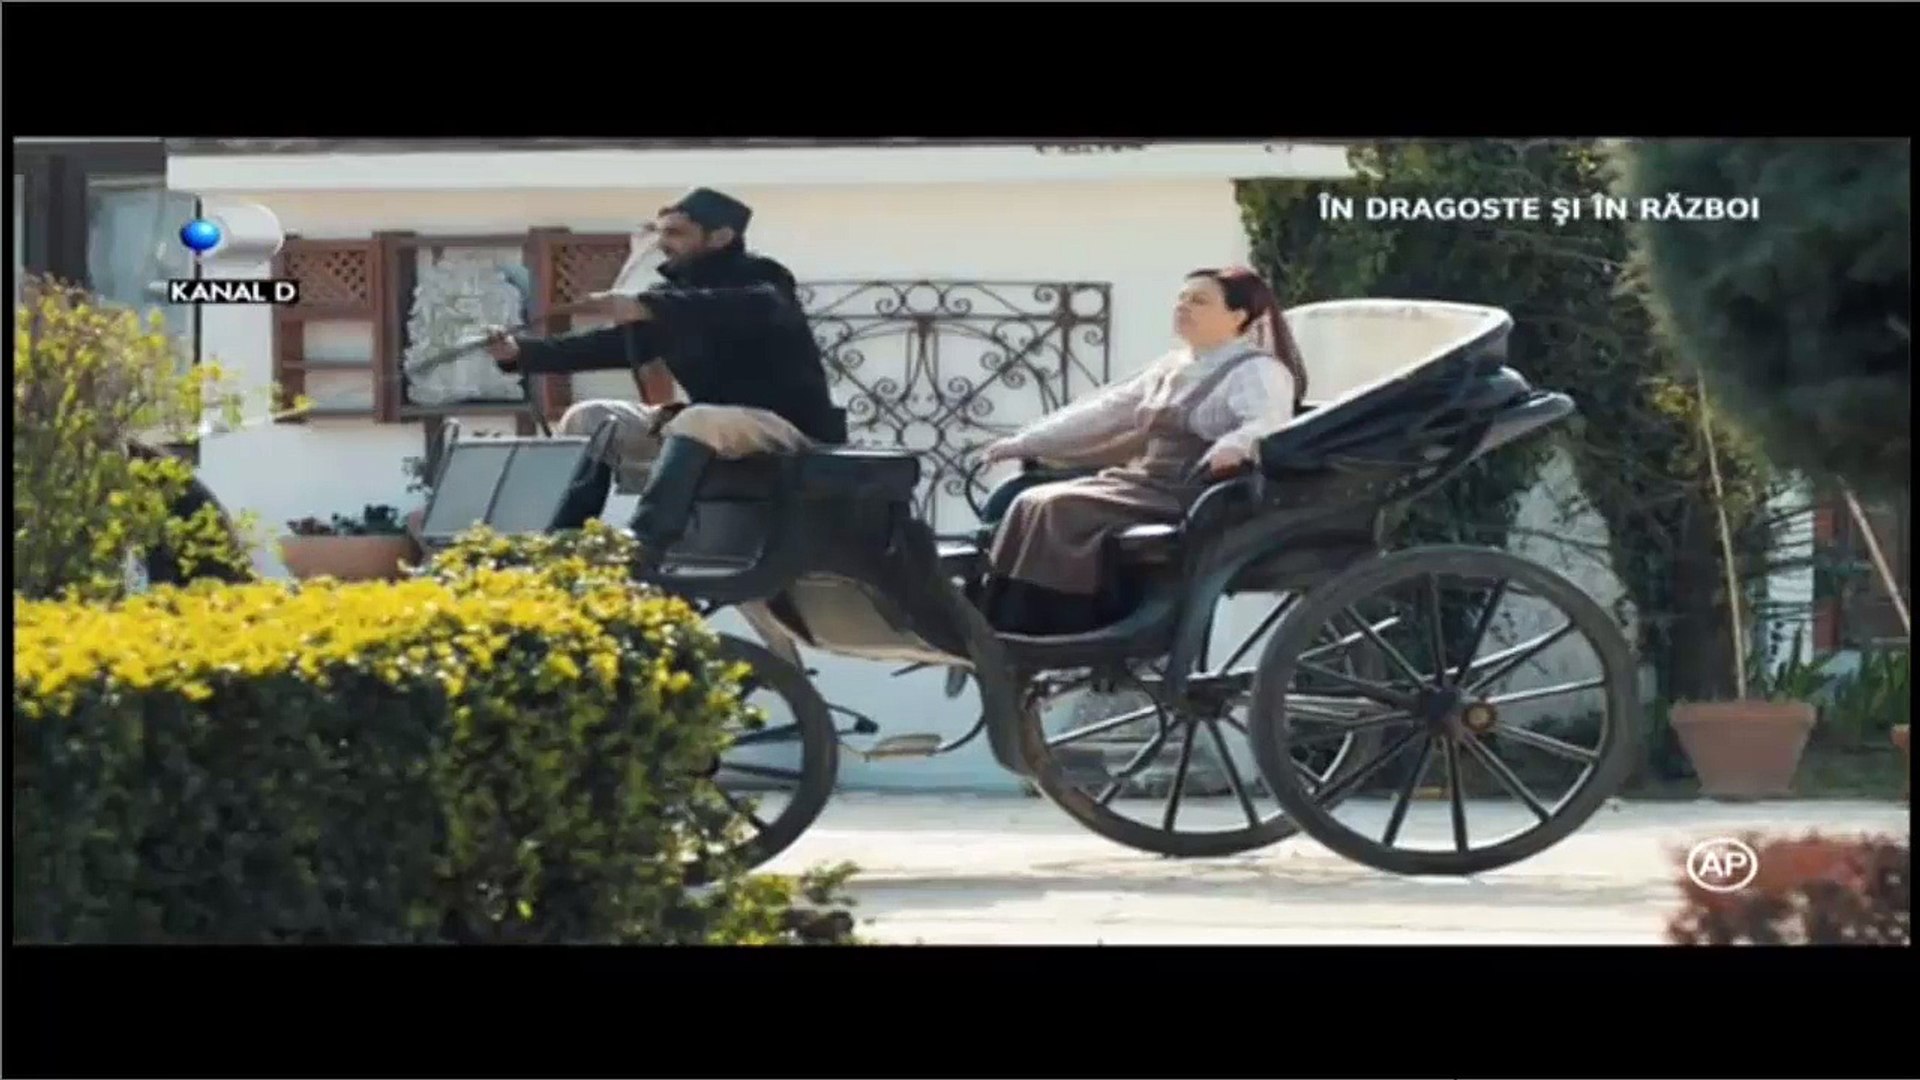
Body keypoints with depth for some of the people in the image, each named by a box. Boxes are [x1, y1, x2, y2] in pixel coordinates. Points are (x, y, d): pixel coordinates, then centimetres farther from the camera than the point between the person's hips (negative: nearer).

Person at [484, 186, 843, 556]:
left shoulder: (759, 277, -9)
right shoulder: (676, 291, 12)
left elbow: (762, 308, -33)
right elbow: (610, 344, 12)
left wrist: (649, 307, -41)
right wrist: (520, 351, -1)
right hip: (708, 426, 8)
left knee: (699, 422, -39)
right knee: (587, 419, 3)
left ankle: (640, 552, -50)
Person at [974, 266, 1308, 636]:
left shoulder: (1258, 372, -6)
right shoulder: (1172, 368, 21)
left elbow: (1268, 425, -24)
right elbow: (1106, 411, 24)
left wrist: (1234, 448, -47)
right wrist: (1027, 442, 21)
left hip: (1194, 498, -9)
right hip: (1143, 481, 9)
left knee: (1063, 512, -25)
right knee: (1033, 506, -11)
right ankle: (1010, 633, -19)